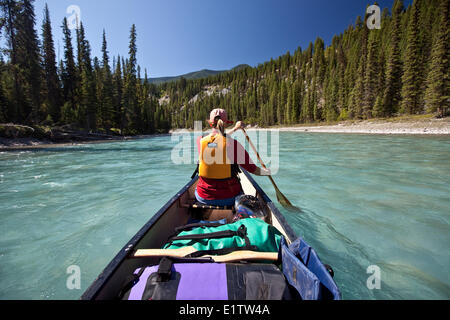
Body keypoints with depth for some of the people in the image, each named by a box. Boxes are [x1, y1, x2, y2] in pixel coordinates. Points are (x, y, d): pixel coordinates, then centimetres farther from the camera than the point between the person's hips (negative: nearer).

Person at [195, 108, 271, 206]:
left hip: (203, 197, 2)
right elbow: (254, 170, -8)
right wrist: (269, 172, 14)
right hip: (229, 199, -2)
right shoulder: (233, 144, -17)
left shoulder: (200, 141, -6)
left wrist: (235, 129, 31)